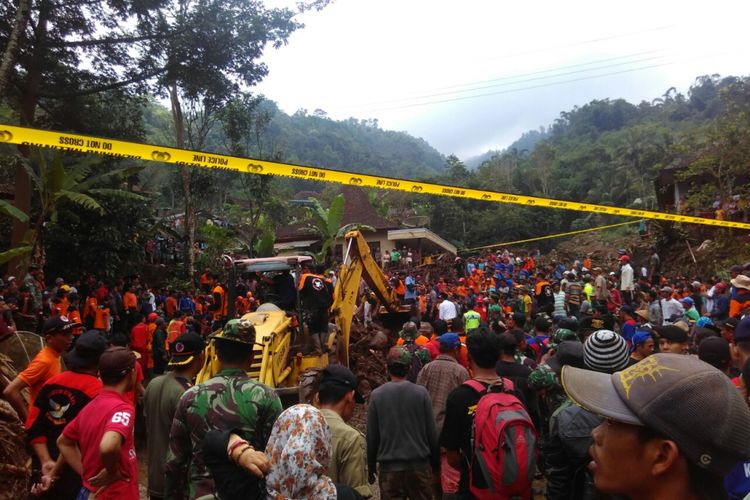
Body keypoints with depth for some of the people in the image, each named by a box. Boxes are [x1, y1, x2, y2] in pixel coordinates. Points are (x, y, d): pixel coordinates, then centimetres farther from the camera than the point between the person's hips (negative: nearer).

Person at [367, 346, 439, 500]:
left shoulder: (376, 395, -7)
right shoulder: (421, 392, -8)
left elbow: (372, 436, -2)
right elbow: (431, 432, -3)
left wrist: (371, 466, 10)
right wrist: (435, 463, 10)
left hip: (389, 467, 0)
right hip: (419, 465, 0)